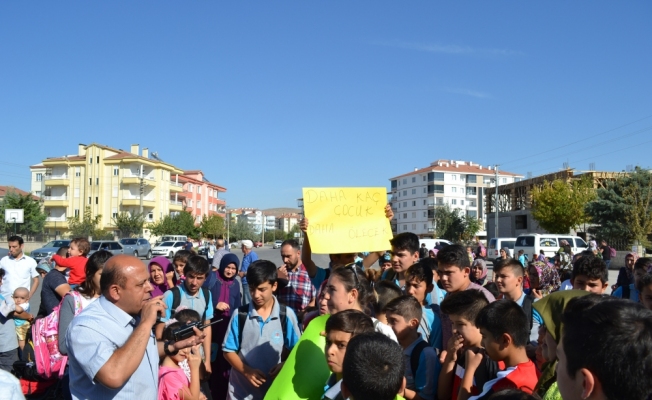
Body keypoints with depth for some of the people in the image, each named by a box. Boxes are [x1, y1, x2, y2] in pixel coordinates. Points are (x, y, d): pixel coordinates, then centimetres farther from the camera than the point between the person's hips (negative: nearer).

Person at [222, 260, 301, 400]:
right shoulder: (239, 314, -5)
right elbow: (228, 351, 0)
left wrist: (284, 365, -17)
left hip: (274, 388, 0)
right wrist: (247, 371, -14)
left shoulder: (287, 315, -7)